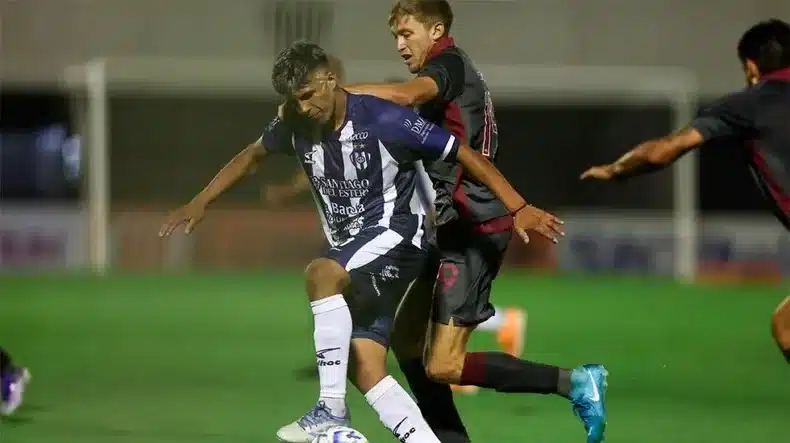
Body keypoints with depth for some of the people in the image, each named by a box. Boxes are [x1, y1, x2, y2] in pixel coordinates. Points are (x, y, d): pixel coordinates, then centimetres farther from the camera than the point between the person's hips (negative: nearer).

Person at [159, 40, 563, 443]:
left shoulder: (384, 121, -20)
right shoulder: (295, 123, -1)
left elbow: (464, 155, -16)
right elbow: (252, 155, 20)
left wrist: (518, 208, -21)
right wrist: (200, 202, 17)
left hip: (396, 232, -7)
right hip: (351, 251, 7)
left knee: (321, 274, -33)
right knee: (364, 367, -7)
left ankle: (332, 409, -29)